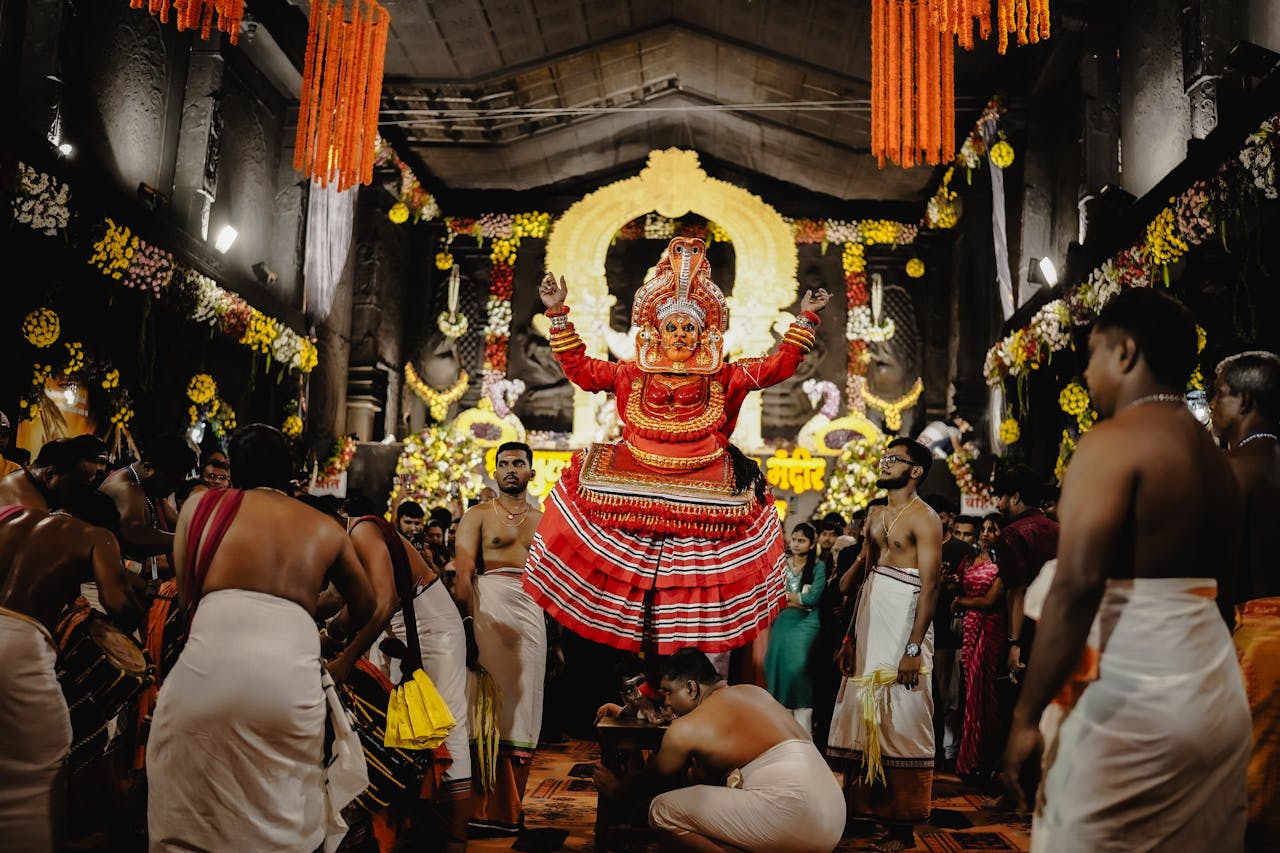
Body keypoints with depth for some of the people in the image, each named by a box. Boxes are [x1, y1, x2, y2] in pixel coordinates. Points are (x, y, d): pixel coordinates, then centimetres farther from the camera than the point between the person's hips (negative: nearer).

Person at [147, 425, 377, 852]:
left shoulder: (200, 506, 16)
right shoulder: (326, 528, 21)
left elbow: (184, 598, 20)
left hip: (208, 667, -1)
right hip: (291, 675, 1)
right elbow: (366, 609, 32)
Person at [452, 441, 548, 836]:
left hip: (532, 610, 4)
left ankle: (510, 806, 16)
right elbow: (463, 572, -7)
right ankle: (479, 806, 5)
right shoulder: (478, 515, 5)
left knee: (520, 706, 6)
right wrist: (467, 625, -20)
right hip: (489, 604, -4)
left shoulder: (543, 520, 17)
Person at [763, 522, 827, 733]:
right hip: (782, 621, 4)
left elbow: (812, 598, -8)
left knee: (797, 664, -19)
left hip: (806, 623, -4)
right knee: (777, 663, -8)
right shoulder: (783, 564, 12)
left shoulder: (819, 566, 2)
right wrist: (798, 600, -8)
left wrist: (786, 594, -2)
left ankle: (803, 726, -13)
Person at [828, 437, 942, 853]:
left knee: (901, 721, -3)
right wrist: (851, 637, 15)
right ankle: (865, 806, 19)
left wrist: (913, 648, -20)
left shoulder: (924, 518, -7)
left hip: (903, 623, -8)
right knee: (863, 714, 9)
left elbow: (930, 586, -13)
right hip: (868, 624, 8)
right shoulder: (875, 515, 17)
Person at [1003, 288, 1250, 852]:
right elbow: (1217, 572, 16)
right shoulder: (1213, 456, 14)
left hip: (1131, 694, -8)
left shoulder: (1111, 442, -12)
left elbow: (1077, 587, -21)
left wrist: (1026, 715, -18)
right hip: (1218, 693, 8)